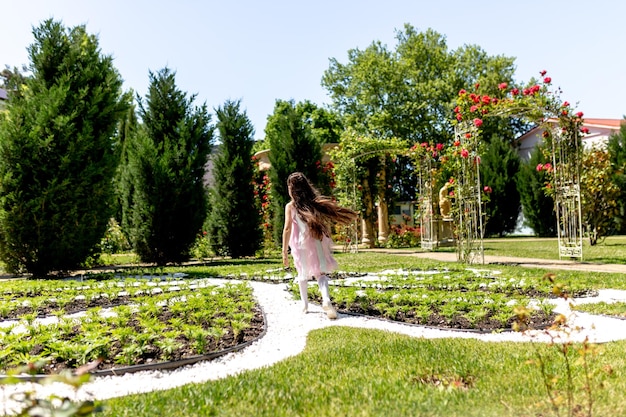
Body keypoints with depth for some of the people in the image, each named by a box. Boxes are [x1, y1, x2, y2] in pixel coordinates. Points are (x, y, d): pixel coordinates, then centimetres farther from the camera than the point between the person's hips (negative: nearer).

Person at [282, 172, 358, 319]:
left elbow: (287, 229, -14)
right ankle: (326, 299, -22)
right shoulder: (314, 203, -2)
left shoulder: (290, 206, -9)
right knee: (320, 272, 2)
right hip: (316, 243, 1)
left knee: (303, 274, 18)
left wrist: (284, 252, -12)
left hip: (300, 245, -1)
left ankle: (304, 304, 27)